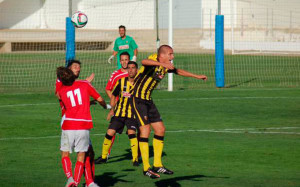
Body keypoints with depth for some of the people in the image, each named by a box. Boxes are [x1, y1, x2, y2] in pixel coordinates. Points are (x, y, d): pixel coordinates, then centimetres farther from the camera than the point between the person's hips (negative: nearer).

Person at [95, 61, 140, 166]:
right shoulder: (121, 82, 0)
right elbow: (113, 95, 14)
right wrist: (112, 109, 7)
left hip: (132, 113, -2)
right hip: (119, 113, 2)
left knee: (131, 133, -21)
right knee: (109, 133, -4)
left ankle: (135, 159, -10)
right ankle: (103, 157, 14)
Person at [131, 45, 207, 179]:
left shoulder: (165, 67, 8)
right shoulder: (153, 61, -18)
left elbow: (178, 71, 28)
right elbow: (144, 62, -44)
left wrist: (197, 76, 32)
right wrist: (161, 64, -59)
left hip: (148, 100, 9)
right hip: (138, 99, -9)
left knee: (160, 129, 7)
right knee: (145, 130, -15)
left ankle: (157, 165, 17)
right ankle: (146, 168, -10)